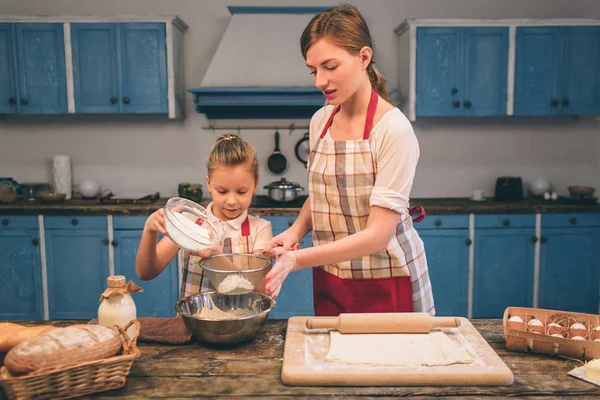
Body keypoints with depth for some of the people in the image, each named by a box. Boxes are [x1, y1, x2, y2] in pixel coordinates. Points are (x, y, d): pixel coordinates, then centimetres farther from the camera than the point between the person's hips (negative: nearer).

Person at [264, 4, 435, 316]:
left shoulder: (394, 129, -19)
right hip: (330, 281, 5)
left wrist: (297, 260, -28)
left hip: (385, 286, -5)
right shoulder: (320, 121, 0)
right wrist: (295, 231, -5)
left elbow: (378, 234, -22)